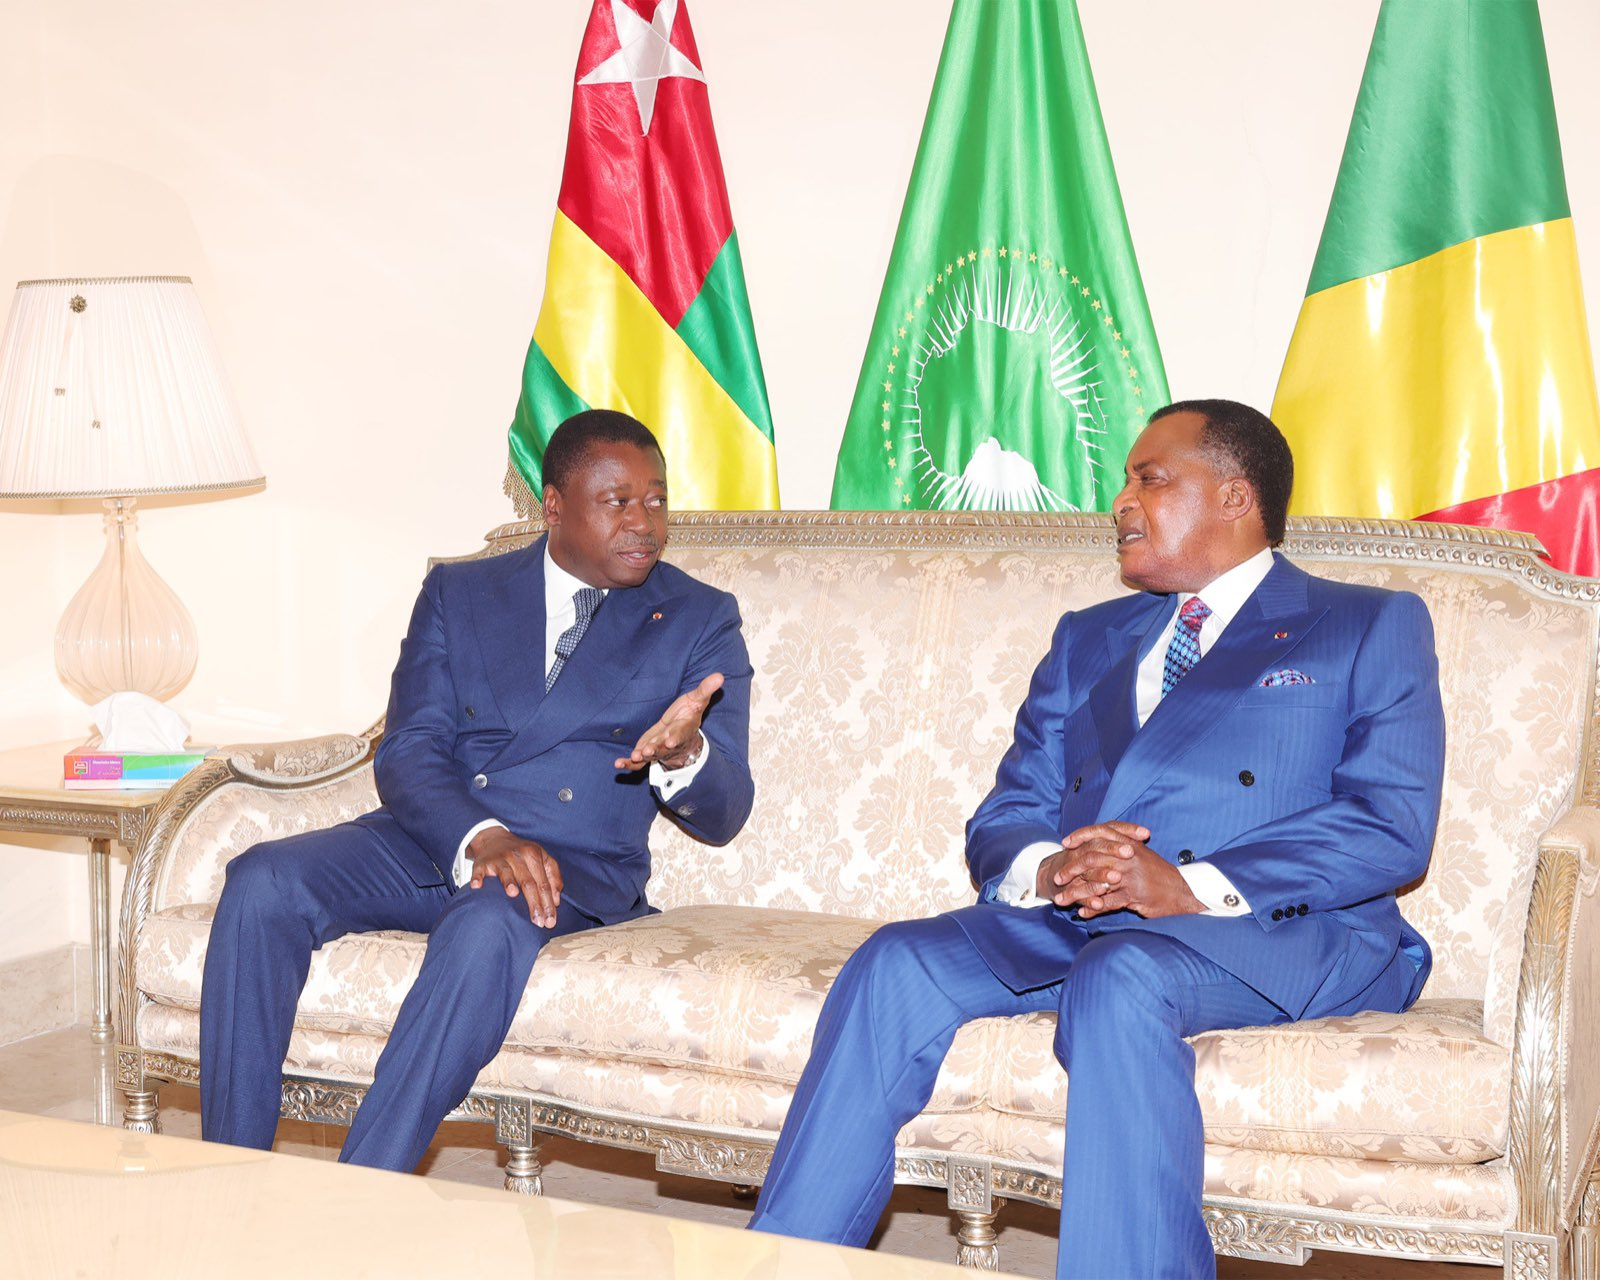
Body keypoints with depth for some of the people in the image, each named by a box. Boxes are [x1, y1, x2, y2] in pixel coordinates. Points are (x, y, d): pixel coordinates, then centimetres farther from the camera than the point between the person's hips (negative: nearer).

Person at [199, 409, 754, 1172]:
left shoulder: (699, 620, 8)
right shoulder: (458, 594, 13)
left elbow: (722, 815, 0)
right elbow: (408, 754, 1)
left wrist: (683, 755, -25)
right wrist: (481, 838, -20)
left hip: (574, 867, -3)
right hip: (434, 839, 3)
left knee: (489, 928, -36)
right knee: (262, 882, -23)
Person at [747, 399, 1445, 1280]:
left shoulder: (1372, 626, 11)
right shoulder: (1088, 639, 27)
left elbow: (1392, 826, -4)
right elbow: (1002, 818, 17)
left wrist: (1192, 887, -18)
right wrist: (1044, 869, -9)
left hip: (1282, 931, -4)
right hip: (1072, 922, 5)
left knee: (1118, 979, -36)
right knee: (897, 964, -22)